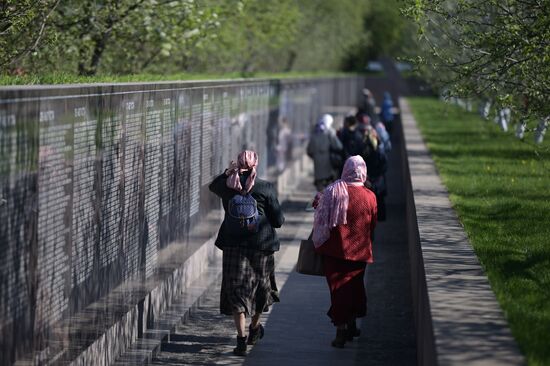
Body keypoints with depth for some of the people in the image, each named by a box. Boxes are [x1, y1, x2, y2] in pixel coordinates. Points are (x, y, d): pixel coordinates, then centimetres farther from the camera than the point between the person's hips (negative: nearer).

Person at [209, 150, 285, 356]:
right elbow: (278, 221, -6)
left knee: (236, 289, 4)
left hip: (233, 244, 1)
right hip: (260, 244, -1)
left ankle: (241, 337, -6)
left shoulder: (227, 186, -4)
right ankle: (254, 328, 38)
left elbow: (213, 186, 22)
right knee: (260, 284, 20)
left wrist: (228, 172, 18)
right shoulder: (265, 188, -11)